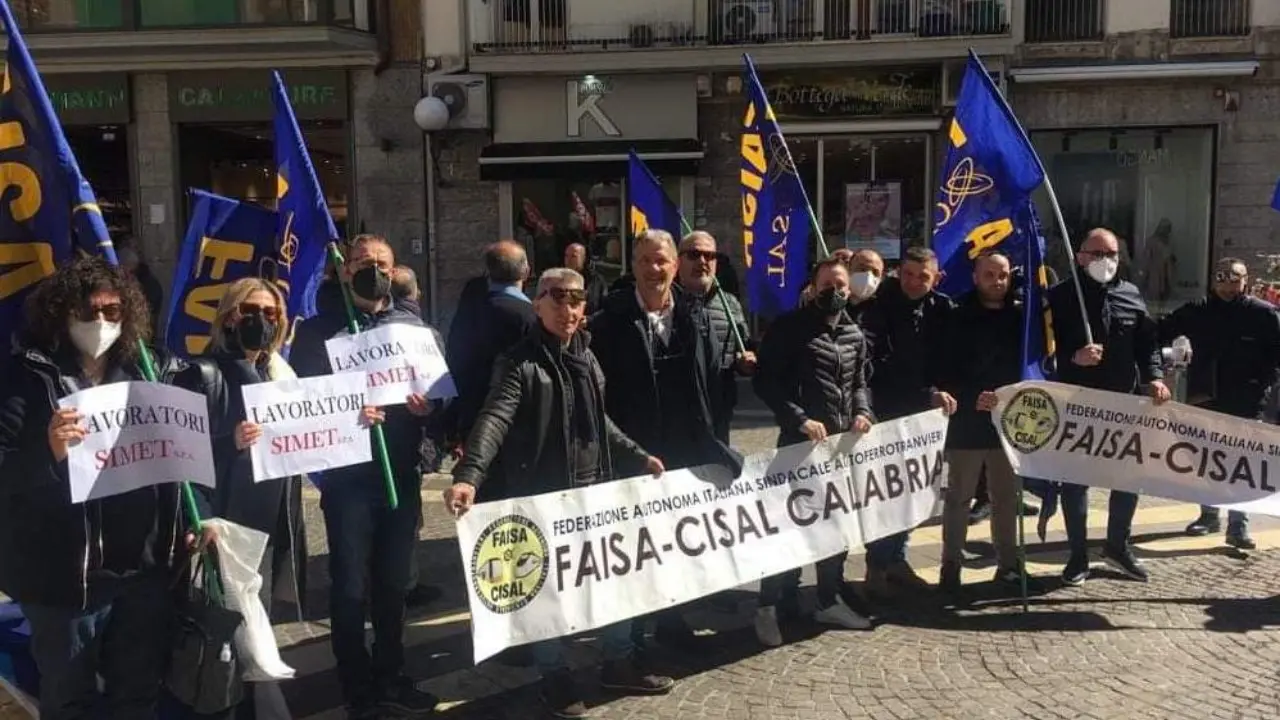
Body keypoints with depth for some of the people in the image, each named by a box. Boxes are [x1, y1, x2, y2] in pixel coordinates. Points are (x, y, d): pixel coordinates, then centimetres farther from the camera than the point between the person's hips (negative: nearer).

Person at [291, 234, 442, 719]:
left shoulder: (416, 327, 10)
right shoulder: (319, 330, 2)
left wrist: (429, 408, -13)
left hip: (402, 473, 3)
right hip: (347, 475, -3)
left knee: (393, 582, 14)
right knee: (350, 586, 2)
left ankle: (390, 679, 29)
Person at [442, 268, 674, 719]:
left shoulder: (587, 357, 9)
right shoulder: (520, 363, -12)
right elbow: (494, 420, -26)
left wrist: (639, 456, 17)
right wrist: (469, 476, -40)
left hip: (594, 489, 7)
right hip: (542, 496, -6)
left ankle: (619, 662, 32)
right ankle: (554, 676, 23)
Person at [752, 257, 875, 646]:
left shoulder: (855, 335, 13)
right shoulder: (789, 327, -6)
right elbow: (765, 382, -10)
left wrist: (863, 412, -1)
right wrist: (800, 418, -18)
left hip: (843, 441, 6)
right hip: (800, 439, -6)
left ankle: (830, 599, 28)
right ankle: (773, 605, 8)